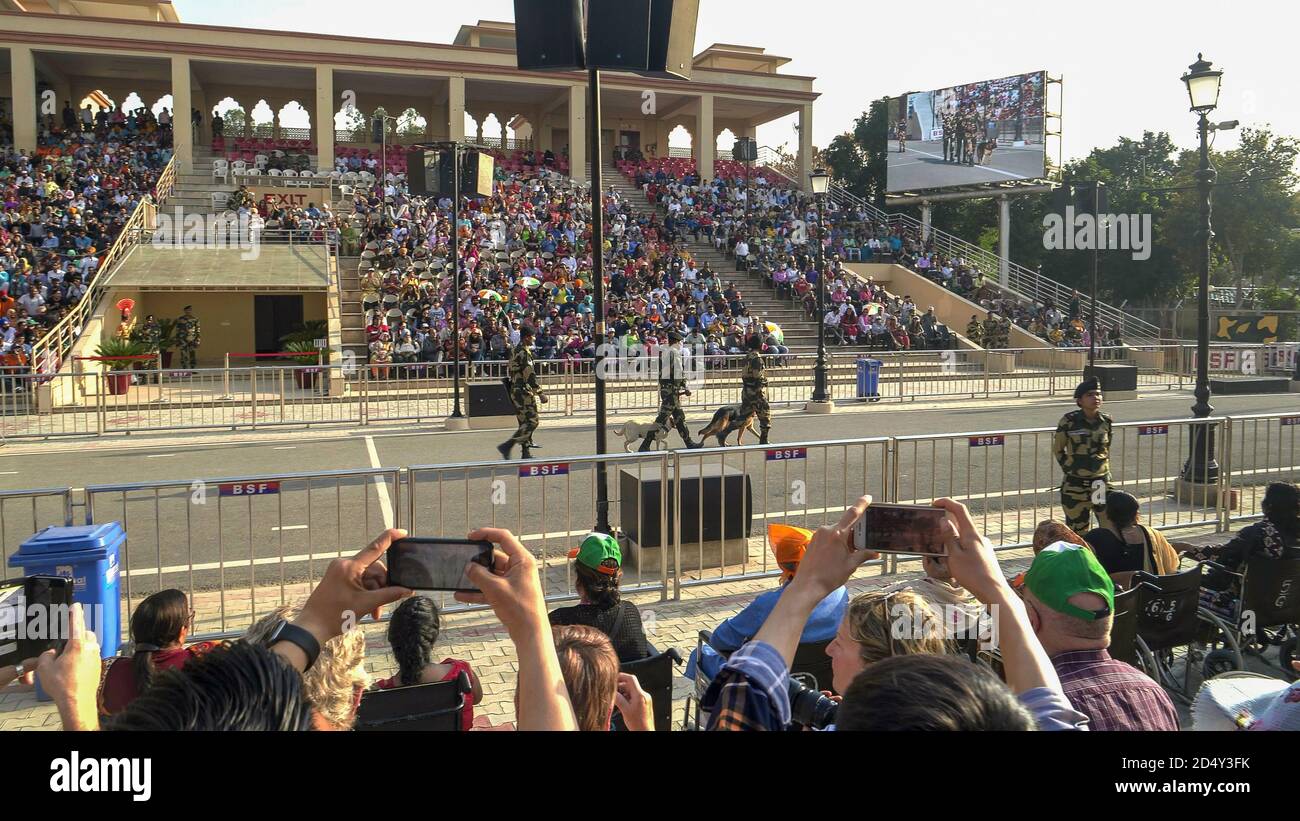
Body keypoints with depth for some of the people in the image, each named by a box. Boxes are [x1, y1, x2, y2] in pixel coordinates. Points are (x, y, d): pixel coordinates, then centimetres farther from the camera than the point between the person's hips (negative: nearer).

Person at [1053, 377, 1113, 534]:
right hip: (1075, 487, -2)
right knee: (1077, 534, 8)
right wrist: (1069, 468, 4)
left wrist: (1105, 470, 14)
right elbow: (1057, 449, 3)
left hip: (1102, 484, 2)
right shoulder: (1069, 421, -10)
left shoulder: (1106, 421, 0)